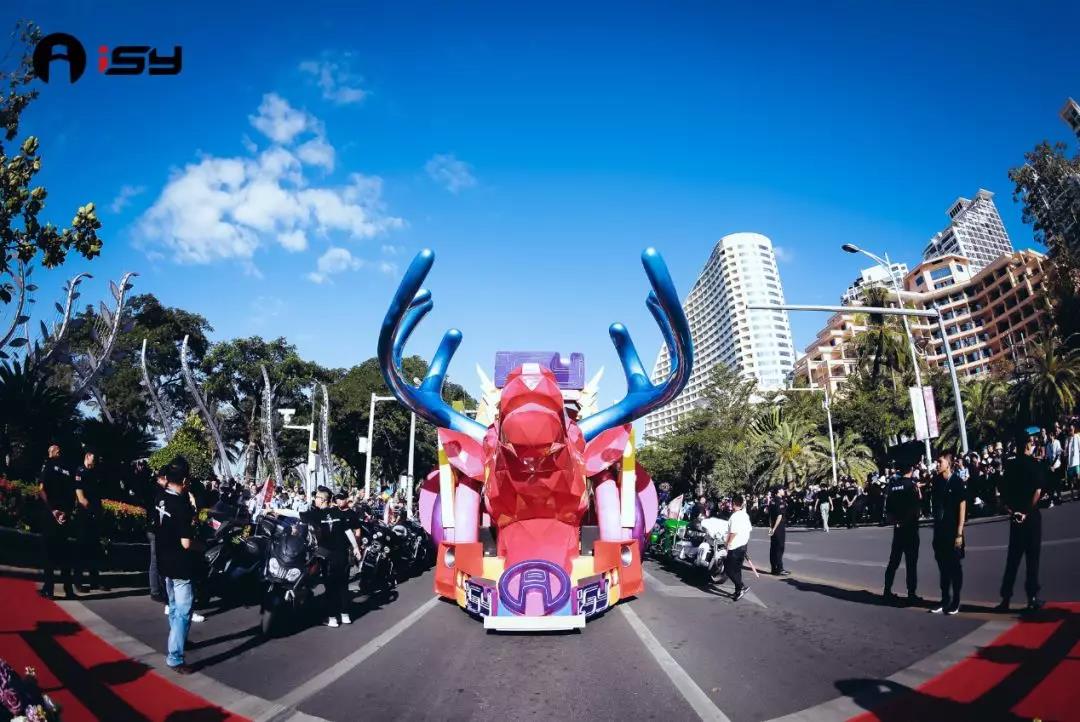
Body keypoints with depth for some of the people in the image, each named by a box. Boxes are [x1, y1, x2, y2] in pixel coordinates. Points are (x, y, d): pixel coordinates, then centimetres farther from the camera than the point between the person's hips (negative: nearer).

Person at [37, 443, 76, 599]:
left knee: (64, 551, 2)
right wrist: (52, 510, -8)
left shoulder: (67, 470, 13)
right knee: (49, 549, 2)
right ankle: (48, 588, 2)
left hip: (64, 515, 2)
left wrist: (68, 512, -6)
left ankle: (68, 588, 3)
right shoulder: (47, 465, 11)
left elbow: (72, 494, 5)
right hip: (51, 514, -2)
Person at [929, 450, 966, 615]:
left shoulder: (957, 481, -9)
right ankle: (945, 600, 20)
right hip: (939, 530, 5)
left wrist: (959, 533, -11)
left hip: (953, 531, -5)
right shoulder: (936, 481, 4)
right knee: (943, 567, 11)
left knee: (955, 567, 5)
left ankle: (955, 602, 15)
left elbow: (962, 507, -9)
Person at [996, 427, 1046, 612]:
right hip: (1031, 515, -4)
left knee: (1013, 557, 9)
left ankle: (1006, 598, 9)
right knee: (1032, 557, 4)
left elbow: (1003, 492, 0)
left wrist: (1010, 510, -1)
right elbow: (1038, 491, -16)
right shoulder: (1036, 464, -7)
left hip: (1015, 516, 4)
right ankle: (1032, 598, 8)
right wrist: (1027, 512, -11)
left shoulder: (1010, 465, 5)